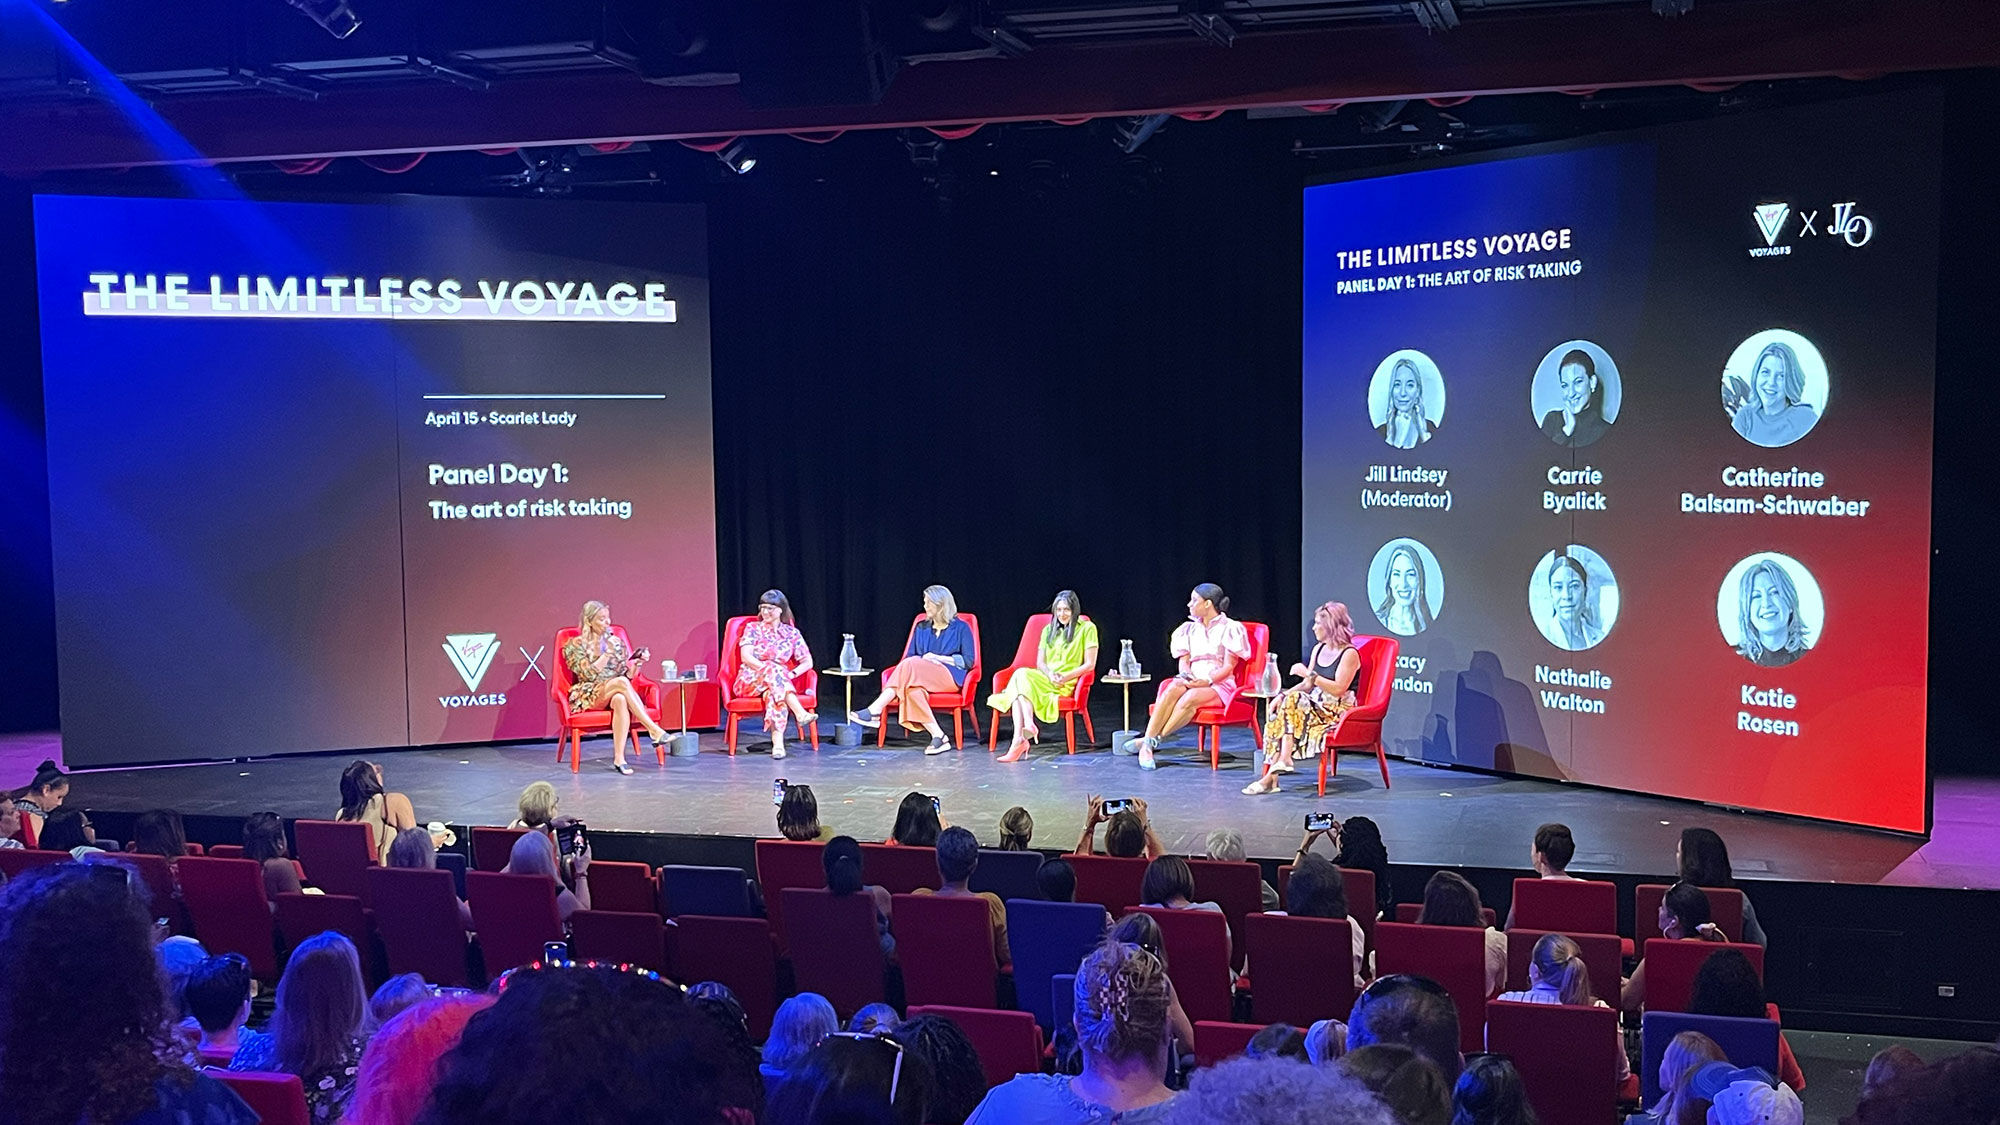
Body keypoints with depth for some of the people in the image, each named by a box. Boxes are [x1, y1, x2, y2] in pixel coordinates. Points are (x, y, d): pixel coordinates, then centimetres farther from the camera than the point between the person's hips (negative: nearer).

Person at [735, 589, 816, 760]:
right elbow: (746, 657, -6)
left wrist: (792, 674, -13)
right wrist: (767, 668, -20)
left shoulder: (791, 633, 13)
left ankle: (778, 742, -54)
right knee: (772, 667, -36)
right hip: (749, 680, -1)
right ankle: (799, 712, -53)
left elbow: (807, 662, 7)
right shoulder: (753, 628, 9)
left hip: (778, 680, 1)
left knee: (773, 692, -39)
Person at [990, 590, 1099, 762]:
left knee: (1022, 675, -30)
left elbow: (1089, 664, -1)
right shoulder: (1048, 630, 23)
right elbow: (1040, 662, 15)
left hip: (1066, 684, -5)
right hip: (1045, 679, 5)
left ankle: (1019, 740, -43)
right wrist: (1050, 674, -8)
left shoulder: (1087, 628, 6)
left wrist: (1066, 677, -14)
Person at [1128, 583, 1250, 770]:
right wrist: (1185, 675, -12)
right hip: (1191, 682, 4)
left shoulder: (1230, 628, 1)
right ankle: (1146, 747, -43)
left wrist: (1207, 681, -21)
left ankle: (1152, 740, -38)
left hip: (1219, 685, -4)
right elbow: (1184, 662, 12)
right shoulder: (1189, 629, 18)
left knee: (1190, 698, -37)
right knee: (1173, 689, -33)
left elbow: (1228, 667, -6)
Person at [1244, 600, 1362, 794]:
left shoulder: (1349, 654, -9)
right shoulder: (1318, 649, 16)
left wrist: (1309, 674, -18)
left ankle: (1284, 759, -33)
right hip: (1317, 707, 7)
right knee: (1277, 712, -20)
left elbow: (1338, 689, -19)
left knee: (1294, 701, -30)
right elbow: (1307, 685, 15)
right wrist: (1282, 695, -2)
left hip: (1338, 712, -7)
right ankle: (1271, 776, -31)